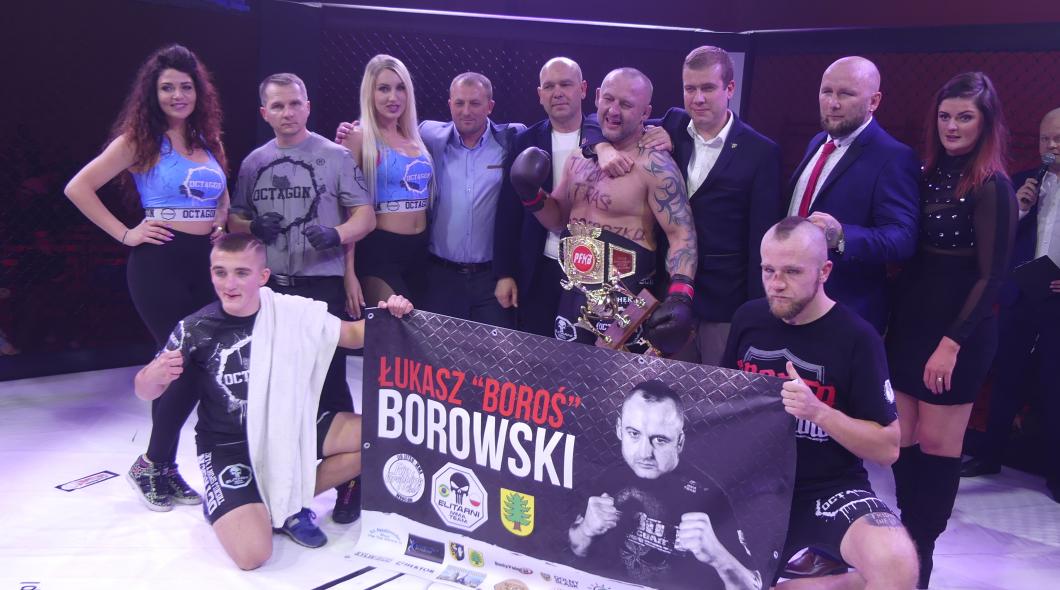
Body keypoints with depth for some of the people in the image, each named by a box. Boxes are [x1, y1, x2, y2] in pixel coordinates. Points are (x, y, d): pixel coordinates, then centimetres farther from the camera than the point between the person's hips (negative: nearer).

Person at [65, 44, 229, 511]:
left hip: (206, 262, 6)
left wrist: (221, 224, 8)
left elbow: (222, 196, 28)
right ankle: (150, 465, 14)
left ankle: (165, 469, 21)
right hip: (160, 263, -6)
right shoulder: (140, 139, -4)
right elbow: (79, 187, -8)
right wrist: (125, 234, -10)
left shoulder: (209, 141, 13)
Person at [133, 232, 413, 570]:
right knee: (252, 554, -24)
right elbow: (145, 393, -7)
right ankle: (226, 507, 12)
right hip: (229, 446, -4)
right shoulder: (196, 330, -15)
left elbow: (351, 336, 2)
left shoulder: (289, 311, -10)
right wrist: (155, 375, -31)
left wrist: (385, 317, -19)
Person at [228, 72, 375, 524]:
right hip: (269, 285, 5)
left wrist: (337, 234, -23)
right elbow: (234, 220, 18)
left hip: (322, 284, -4)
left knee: (329, 382, -3)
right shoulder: (253, 163, 12)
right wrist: (253, 227, -5)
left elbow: (365, 217, -3)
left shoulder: (335, 156, 0)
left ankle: (348, 480, 8)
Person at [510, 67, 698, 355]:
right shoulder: (581, 154, 8)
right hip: (573, 293, 7)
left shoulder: (654, 165, -14)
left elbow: (681, 233, -17)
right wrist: (532, 195, -3)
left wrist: (679, 297, -29)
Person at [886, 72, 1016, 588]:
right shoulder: (929, 174, 8)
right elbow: (914, 253, 9)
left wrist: (952, 342, -18)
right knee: (903, 439, 11)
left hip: (959, 332, -6)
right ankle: (908, 538, 25)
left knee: (936, 444, 6)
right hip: (909, 323, 6)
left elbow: (991, 275, -13)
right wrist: (893, 315, 4)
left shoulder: (991, 186, -12)